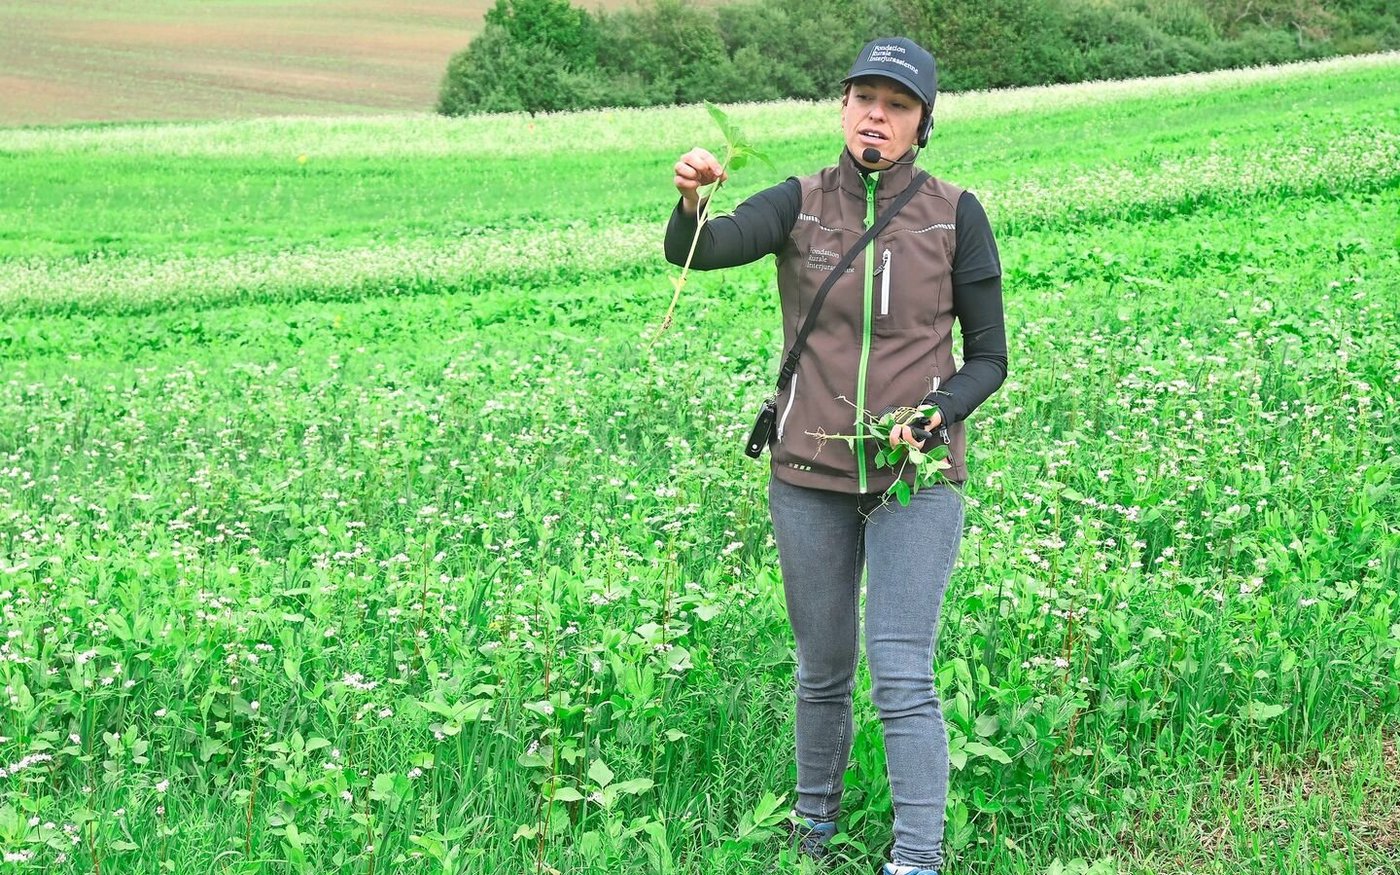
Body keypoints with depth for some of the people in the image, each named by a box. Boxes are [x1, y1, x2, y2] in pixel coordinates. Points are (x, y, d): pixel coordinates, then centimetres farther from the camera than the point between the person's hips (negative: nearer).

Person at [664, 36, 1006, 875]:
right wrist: (690, 198, -44)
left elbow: (987, 358, 0)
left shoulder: (957, 216, -4)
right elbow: (695, 250, -21)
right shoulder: (801, 204, -3)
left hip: (916, 479, -2)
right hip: (811, 477, 2)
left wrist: (933, 420, -19)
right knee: (824, 671, 15)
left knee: (903, 678, -9)